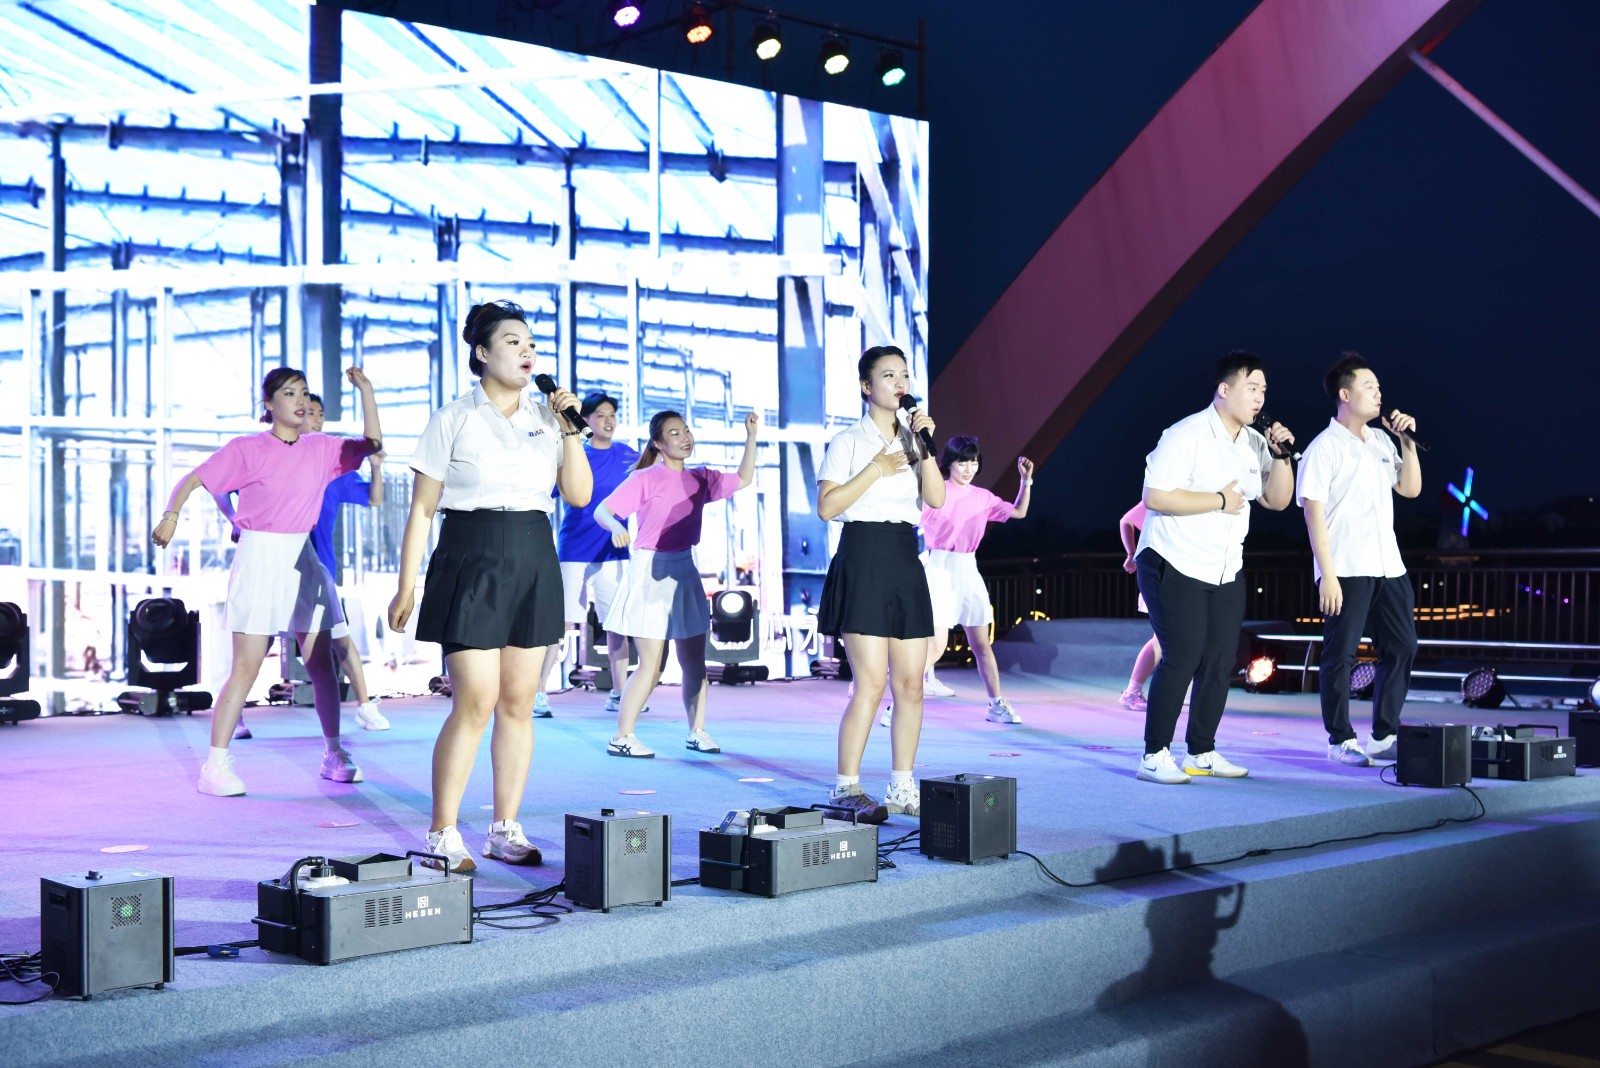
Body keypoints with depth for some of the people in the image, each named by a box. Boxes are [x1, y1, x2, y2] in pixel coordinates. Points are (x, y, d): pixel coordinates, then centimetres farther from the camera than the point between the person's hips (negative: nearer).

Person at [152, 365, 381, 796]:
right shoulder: (248, 449, -5)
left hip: (303, 561, 5)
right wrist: (171, 514, -22)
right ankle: (216, 765, -3)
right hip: (259, 561, -5)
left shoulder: (321, 449, 8)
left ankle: (334, 755, 19)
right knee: (246, 666, -9)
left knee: (321, 662, 7)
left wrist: (365, 390, 1)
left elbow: (372, 444, 9)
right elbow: (193, 481, -5)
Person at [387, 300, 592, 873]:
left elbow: (579, 495, 6)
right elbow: (422, 509, -1)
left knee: (518, 703, 6)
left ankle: (505, 830, 16)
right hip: (471, 562, -4)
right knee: (475, 703, -10)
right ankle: (443, 834, 1)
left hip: (534, 563, 5)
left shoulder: (545, 418, 11)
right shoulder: (454, 419, 0)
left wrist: (570, 429, -3)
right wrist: (406, 586, -4)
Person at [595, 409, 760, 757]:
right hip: (651, 572, -6)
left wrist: (751, 437, 6)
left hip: (685, 571, 6)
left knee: (694, 660, 7)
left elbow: (743, 480, 16)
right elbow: (602, 510, -14)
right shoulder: (644, 479, -9)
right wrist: (616, 528, -36)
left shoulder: (699, 479, 9)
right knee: (652, 664, -8)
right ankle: (621, 737, 0)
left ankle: (696, 732, 19)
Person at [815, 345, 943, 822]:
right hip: (863, 557, -6)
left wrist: (924, 445, -5)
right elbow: (826, 506, -11)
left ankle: (902, 787, 12)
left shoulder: (911, 440, 17)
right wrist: (877, 470, -12)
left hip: (906, 560, 6)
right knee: (871, 681, -12)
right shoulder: (849, 441, 0)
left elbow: (937, 499, 4)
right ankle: (845, 788, -5)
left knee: (911, 682, 4)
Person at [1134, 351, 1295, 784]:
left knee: (1220, 660, 6)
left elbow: (1277, 500, 10)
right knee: (1182, 658, -12)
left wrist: (1280, 456, -6)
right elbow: (1156, 496, -23)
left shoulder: (1255, 443, 9)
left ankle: (1201, 751, 17)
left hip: (1225, 571, 8)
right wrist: (1220, 500, -17)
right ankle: (1155, 756, -4)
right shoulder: (1186, 436, -14)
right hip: (1174, 566, -8)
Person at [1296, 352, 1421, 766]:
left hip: (1388, 566, 8)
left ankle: (1385, 737, 18)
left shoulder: (1381, 442, 15)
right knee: (1341, 654, -3)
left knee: (1402, 647, 9)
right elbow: (1314, 513, -11)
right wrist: (1327, 575, -17)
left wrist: (1408, 442, 4)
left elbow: (1411, 488, 16)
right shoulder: (1324, 448, -6)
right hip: (1346, 571, -8)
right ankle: (1341, 741, 5)